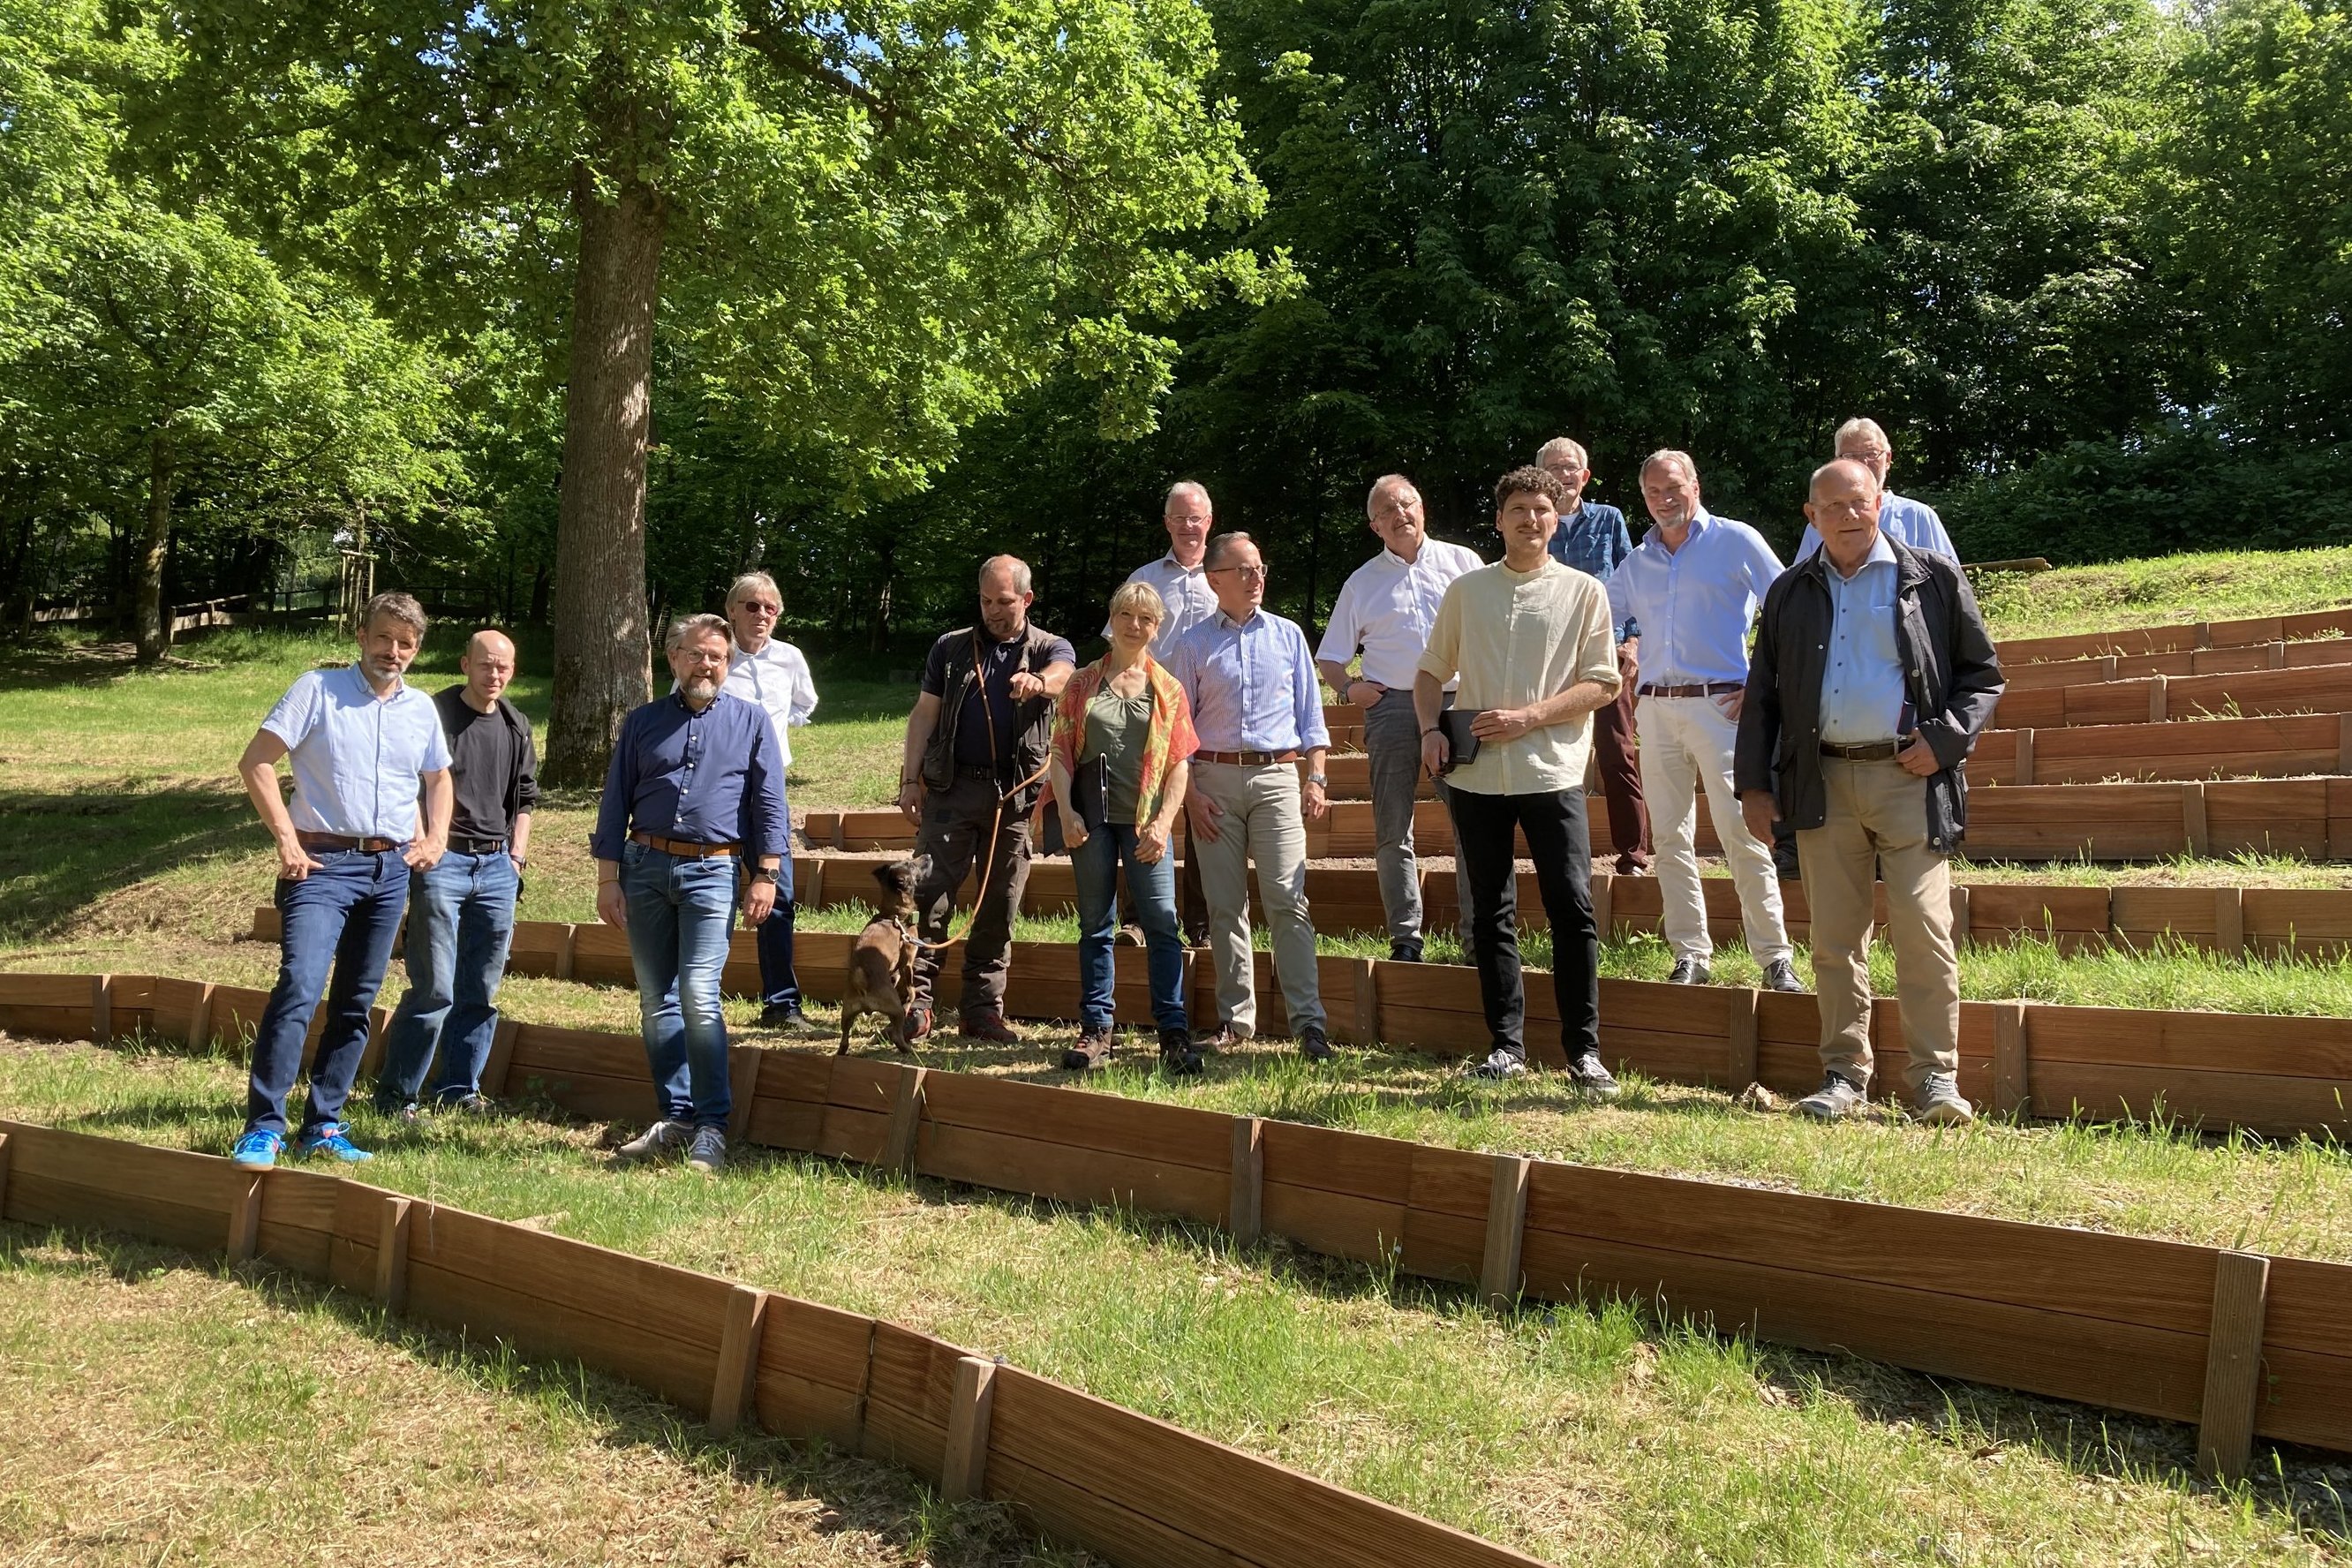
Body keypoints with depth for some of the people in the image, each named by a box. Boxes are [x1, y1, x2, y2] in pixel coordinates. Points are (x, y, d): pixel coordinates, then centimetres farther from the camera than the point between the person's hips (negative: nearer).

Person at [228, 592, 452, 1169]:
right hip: (325, 864, -5)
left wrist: (436, 837, 11)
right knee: (299, 988, -19)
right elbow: (255, 761, -7)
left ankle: (322, 1126, 18)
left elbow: (438, 778, 27)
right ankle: (263, 1127, -12)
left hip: (392, 869, 5)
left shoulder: (422, 708, 12)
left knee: (356, 1004, 9)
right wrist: (287, 839, -13)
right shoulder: (318, 688, -2)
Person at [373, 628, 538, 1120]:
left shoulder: (516, 727, 12)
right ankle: (395, 1093, 3)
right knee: (435, 988, -8)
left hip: (497, 866, 6)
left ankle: (459, 1088, 20)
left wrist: (517, 857, 12)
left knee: (481, 990, 9)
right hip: (442, 862, -5)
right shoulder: (434, 715, -5)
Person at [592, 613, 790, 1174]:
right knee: (656, 1001, 6)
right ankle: (674, 1117, 15)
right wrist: (608, 878, 4)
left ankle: (711, 1126, -8)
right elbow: (615, 804, 11)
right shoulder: (642, 723, 11)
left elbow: (769, 802, 4)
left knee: (699, 995, -14)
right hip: (644, 867, 3)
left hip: (712, 871, -3)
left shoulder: (751, 721, 7)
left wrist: (766, 874, -4)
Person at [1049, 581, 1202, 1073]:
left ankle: (1174, 1032, -2)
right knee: (1095, 925, 7)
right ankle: (1096, 1028, 13)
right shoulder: (1082, 684, 10)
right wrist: (1067, 813, -7)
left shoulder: (1168, 690, 8)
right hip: (1091, 819, 1)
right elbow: (1061, 752, 5)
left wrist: (1164, 822, -8)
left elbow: (1180, 762, 3)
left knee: (1162, 923, -6)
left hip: (1145, 820, -1)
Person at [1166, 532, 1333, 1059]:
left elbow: (1310, 714, 12)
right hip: (1215, 779, 0)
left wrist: (1316, 778, 3)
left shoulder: (1288, 635, 11)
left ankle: (1308, 1021, -10)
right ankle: (1235, 1017, 14)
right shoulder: (1193, 645, 7)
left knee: (1288, 899, -9)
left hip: (1277, 778, 0)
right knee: (1225, 906, 5)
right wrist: (1191, 794, -2)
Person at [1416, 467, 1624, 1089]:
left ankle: (1584, 1050, 3)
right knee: (1491, 914, 8)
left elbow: (1603, 685, -2)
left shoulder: (1584, 592, 3)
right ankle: (1506, 1046, 17)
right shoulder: (1466, 591, 11)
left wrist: (1526, 718, -12)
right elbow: (1431, 671, 17)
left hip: (1552, 773, -3)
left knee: (1572, 910, -6)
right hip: (1476, 776, 3)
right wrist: (1430, 729, -2)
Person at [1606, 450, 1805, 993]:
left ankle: (1775, 958, -3)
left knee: (1741, 835, -10)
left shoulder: (1737, 541, 1)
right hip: (1656, 709, 5)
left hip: (1719, 704, -5)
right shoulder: (1637, 562, 15)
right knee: (1670, 838, 4)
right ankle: (1691, 955, 11)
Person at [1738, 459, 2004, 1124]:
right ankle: (1844, 1074, 15)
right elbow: (1762, 693, 15)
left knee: (1924, 932, -8)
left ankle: (1936, 1077, 1)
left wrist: (1945, 740, -7)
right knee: (1834, 938, 6)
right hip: (1823, 782, 3)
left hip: (1910, 777, -3)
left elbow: (1983, 674, 8)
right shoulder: (1791, 593, 13)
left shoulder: (1934, 579, 6)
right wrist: (1753, 782, 9)